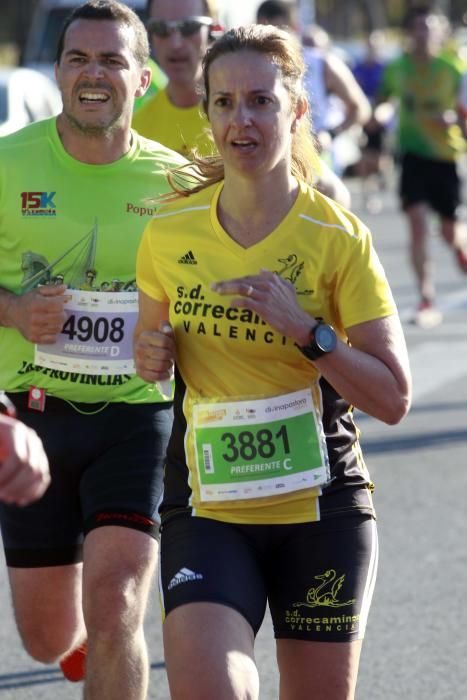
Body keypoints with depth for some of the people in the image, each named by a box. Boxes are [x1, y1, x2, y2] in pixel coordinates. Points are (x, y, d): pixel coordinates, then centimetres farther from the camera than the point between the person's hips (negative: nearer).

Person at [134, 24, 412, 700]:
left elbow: (393, 398, -8)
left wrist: (306, 331, -21)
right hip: (206, 510, 1)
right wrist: (149, 352, -3)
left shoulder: (338, 238, -8)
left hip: (322, 511, -1)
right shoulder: (169, 232, 1)